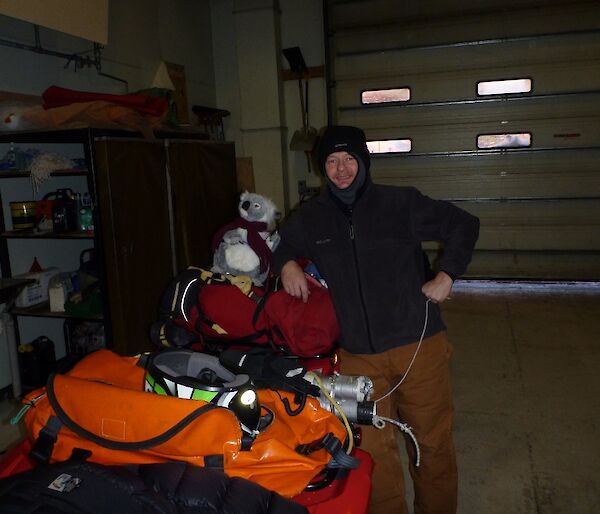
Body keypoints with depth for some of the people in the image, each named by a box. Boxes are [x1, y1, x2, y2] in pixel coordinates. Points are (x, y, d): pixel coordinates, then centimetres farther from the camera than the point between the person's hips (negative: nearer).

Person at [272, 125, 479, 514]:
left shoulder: (402, 203, -2)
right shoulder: (310, 218, 6)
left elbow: (464, 225, 6)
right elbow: (279, 246, 23)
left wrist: (447, 275, -5)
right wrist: (287, 264, 2)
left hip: (419, 346, -1)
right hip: (359, 357, 2)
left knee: (433, 443, 14)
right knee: (374, 450, 6)